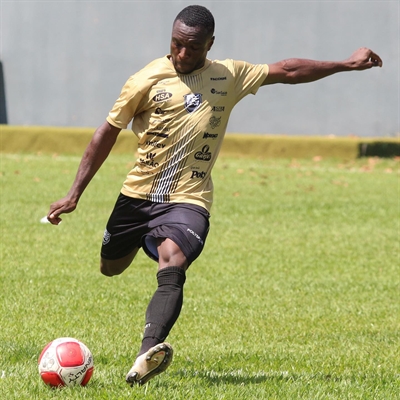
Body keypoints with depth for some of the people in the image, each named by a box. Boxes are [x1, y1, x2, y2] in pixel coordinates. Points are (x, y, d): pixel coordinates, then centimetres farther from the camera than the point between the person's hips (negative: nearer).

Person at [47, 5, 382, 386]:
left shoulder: (229, 77, 3)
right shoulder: (147, 81, -6)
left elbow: (286, 71, 15)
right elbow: (107, 133, 0)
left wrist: (346, 65, 17)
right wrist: (75, 193, -2)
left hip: (188, 200, -1)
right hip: (137, 195, 1)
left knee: (172, 266, -28)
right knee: (110, 268, 17)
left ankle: (147, 355, -48)